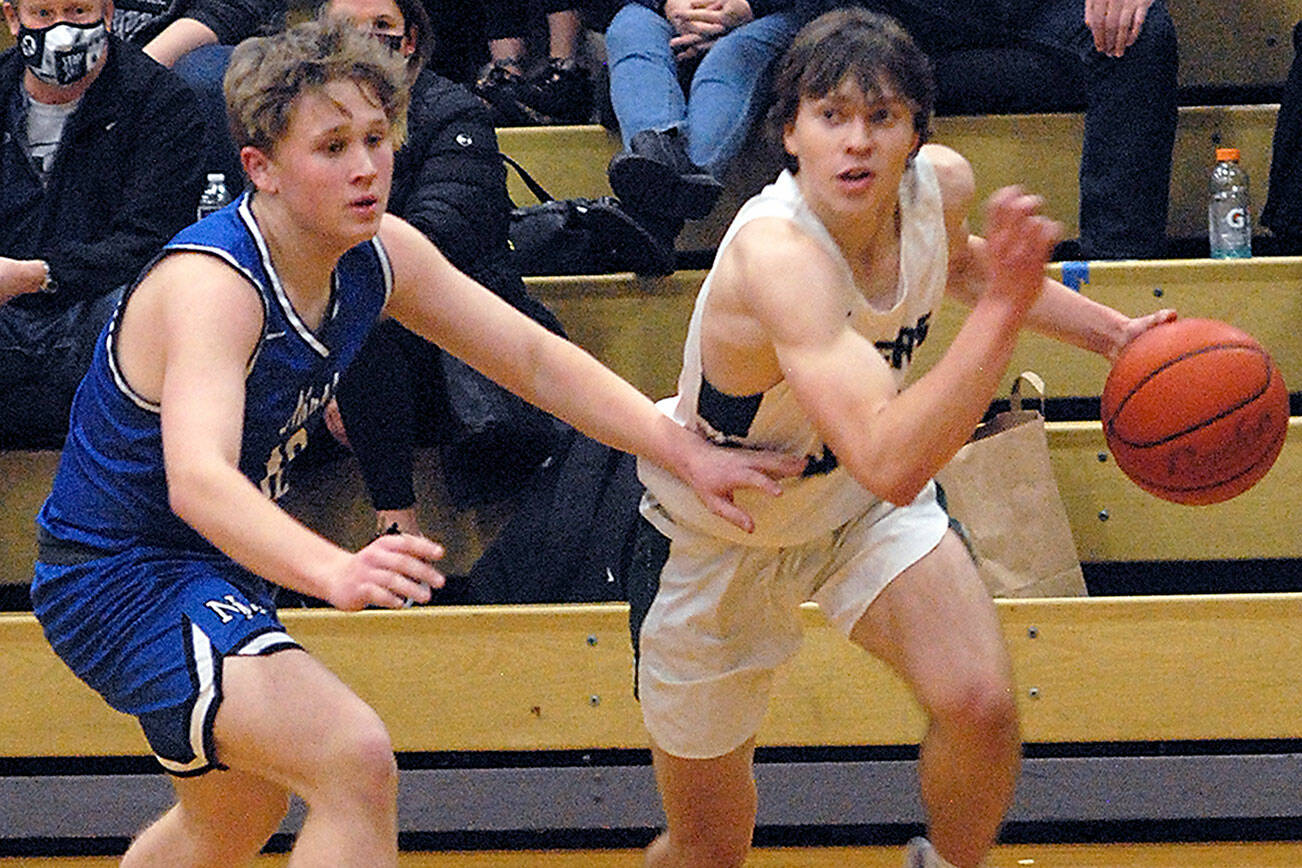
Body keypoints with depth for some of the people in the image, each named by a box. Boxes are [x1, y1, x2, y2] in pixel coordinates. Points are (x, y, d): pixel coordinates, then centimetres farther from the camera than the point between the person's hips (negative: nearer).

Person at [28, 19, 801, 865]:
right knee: (356, 760, -29)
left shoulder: (380, 253, -6)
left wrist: (686, 452, -9)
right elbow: (196, 478, -47)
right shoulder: (212, 283, -31)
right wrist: (338, 573, -64)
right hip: (118, 578, -10)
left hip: (213, 568, 10)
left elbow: (531, 356, 3)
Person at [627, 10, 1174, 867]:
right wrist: (1005, 309, -55)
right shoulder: (775, 254, -40)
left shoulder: (941, 186, -17)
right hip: (711, 544, -5)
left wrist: (1115, 333, 6)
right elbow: (890, 464, -51)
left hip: (862, 508, 5)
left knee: (981, 706, -21)